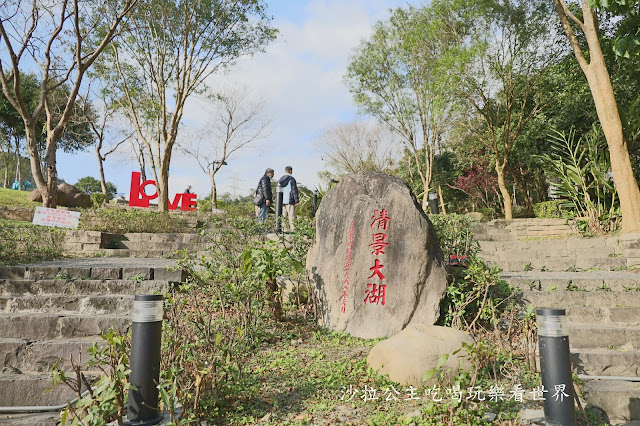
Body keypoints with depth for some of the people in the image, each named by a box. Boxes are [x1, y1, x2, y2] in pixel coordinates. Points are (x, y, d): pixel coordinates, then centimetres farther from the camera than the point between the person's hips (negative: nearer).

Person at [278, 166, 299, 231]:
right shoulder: (292, 179, -7)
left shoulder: (280, 180, 13)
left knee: (283, 217, 9)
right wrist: (297, 201, -9)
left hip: (282, 201, 6)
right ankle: (292, 229, -11)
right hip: (289, 201, -6)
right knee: (291, 217, -6)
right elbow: (294, 190, -11)